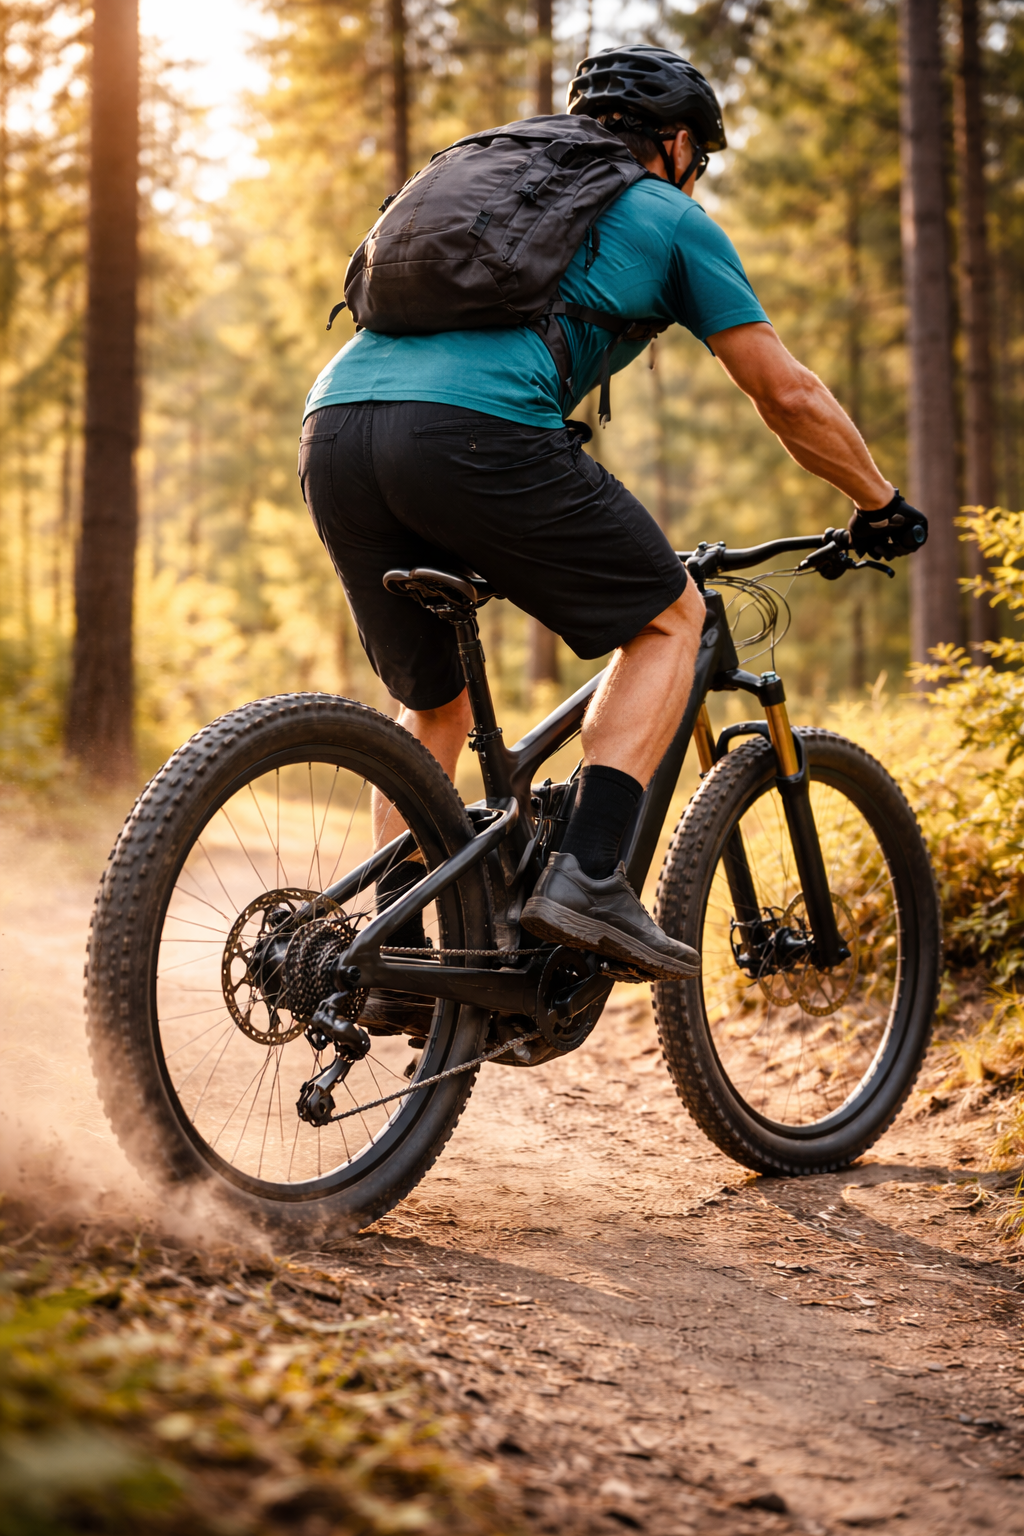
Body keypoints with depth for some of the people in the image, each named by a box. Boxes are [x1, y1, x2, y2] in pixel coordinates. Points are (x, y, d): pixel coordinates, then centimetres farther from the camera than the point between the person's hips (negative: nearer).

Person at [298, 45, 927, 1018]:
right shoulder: (669, 218, 20)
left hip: (333, 424, 7)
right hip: (474, 431, -6)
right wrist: (882, 506, 32)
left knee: (435, 708, 24)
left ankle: (395, 956, 16)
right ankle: (587, 878, -1)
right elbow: (788, 397, 17)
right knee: (667, 617, 13)